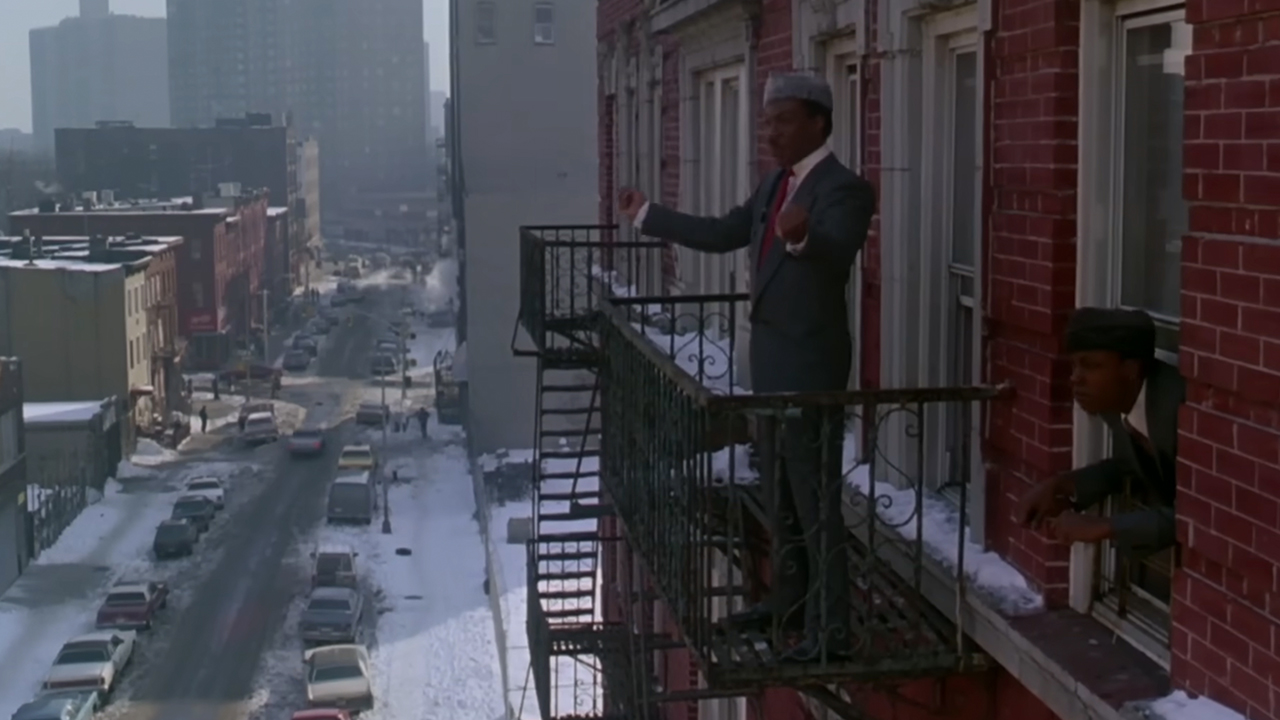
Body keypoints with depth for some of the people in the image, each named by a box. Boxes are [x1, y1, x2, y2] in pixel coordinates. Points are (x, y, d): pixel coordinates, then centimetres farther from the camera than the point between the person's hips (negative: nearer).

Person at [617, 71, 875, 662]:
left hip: (810, 365, -9)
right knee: (782, 494, 19)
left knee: (816, 499, -5)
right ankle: (789, 601, 33)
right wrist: (648, 215, 27)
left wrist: (800, 237, -57)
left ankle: (829, 629, 2)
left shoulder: (844, 188, -17)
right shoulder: (773, 184, 11)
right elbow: (722, 234, 21)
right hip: (770, 359, 10)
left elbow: (835, 255, -35)